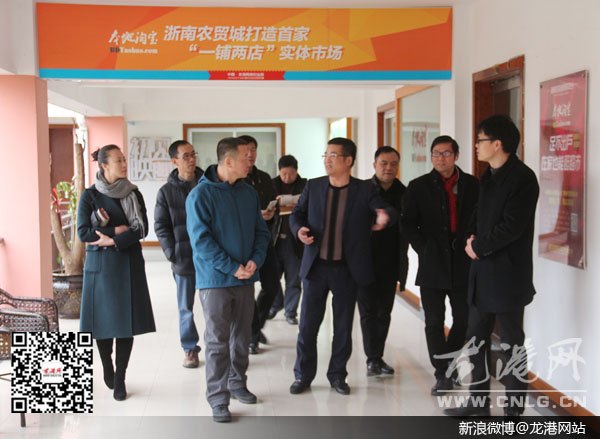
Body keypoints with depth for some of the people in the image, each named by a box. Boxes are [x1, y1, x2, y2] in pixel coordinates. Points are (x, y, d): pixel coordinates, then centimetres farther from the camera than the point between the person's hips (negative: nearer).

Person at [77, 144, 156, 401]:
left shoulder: (134, 194, 6)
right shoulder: (90, 196, -1)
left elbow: (142, 229, -2)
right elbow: (83, 232, -8)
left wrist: (113, 241, -13)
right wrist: (118, 230, -12)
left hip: (129, 264, 2)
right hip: (101, 265, -2)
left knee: (126, 320, -2)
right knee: (103, 318, 3)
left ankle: (120, 379, 6)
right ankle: (107, 366, 28)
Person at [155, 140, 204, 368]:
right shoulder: (167, 191, 2)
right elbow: (161, 226, 3)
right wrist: (172, 253, -8)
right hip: (183, 259, 0)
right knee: (186, 307, 8)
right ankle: (189, 349, 20)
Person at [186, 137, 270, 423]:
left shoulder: (249, 193, 7)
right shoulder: (201, 195, -11)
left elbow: (261, 232, 11)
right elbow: (200, 240, -16)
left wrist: (255, 261, -7)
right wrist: (232, 268, -18)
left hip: (246, 279, 6)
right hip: (215, 280, -6)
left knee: (242, 337, 15)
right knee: (217, 341, -2)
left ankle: (237, 383, 32)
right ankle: (218, 398, 6)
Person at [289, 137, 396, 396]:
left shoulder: (364, 190, -2)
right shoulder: (313, 187, 5)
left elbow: (387, 210, -13)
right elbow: (297, 213, 10)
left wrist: (385, 216, -39)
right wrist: (299, 229, -13)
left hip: (347, 270, -1)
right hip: (316, 267, 1)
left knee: (343, 327, 9)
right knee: (307, 325, 5)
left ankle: (337, 375, 25)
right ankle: (303, 375, 20)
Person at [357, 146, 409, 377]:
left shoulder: (404, 193, 4)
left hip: (390, 263, 3)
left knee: (384, 312, 10)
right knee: (368, 311, -2)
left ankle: (378, 357, 21)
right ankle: (373, 358, 3)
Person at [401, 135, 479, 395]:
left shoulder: (472, 185, 6)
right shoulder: (419, 186, 4)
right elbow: (408, 223, 3)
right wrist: (424, 250, -4)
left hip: (463, 264, 1)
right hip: (432, 265, -1)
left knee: (464, 320, 4)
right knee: (434, 323, 3)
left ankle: (448, 363, 25)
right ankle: (443, 375, 14)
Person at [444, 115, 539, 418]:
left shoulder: (522, 178, -14)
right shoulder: (489, 176, 13)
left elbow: (512, 227, -20)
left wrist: (479, 247, -11)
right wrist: (473, 238, 1)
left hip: (507, 275, -9)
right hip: (482, 272, 9)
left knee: (512, 344, 3)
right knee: (476, 338, 14)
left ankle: (514, 409, 14)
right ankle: (478, 400, 28)